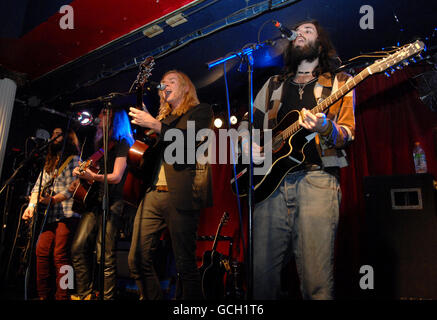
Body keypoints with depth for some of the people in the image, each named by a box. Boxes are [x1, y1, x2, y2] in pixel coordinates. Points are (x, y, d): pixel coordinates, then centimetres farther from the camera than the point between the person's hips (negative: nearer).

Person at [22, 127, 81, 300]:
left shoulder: (73, 159, 1)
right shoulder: (49, 163, 24)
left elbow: (71, 189, -10)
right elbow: (38, 187, 19)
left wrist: (53, 199, -22)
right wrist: (31, 205, 4)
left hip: (67, 214, -7)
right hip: (50, 216, 8)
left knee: (59, 255, -11)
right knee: (41, 252, 2)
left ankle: (62, 296, -6)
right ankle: (43, 295, 11)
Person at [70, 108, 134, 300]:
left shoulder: (122, 143, -1)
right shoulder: (101, 143, 21)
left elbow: (117, 176, -11)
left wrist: (93, 176, -26)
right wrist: (82, 173, 6)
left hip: (111, 202, -7)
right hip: (94, 199, 8)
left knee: (105, 256, -10)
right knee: (78, 248, 1)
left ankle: (108, 296, -1)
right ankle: (85, 294, 11)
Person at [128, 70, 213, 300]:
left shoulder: (200, 110, 10)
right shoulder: (163, 117, 27)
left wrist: (154, 124, -10)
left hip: (180, 194, -6)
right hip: (152, 193, 6)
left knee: (185, 265, -5)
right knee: (137, 259, 1)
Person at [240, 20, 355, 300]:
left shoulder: (338, 83, 15)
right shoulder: (274, 85, 25)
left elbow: (348, 133, 5)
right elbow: (248, 121, 28)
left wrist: (326, 129, -17)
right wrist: (247, 143, 6)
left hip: (317, 179, -2)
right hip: (272, 180, 3)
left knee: (316, 276, -8)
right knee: (262, 272, 0)